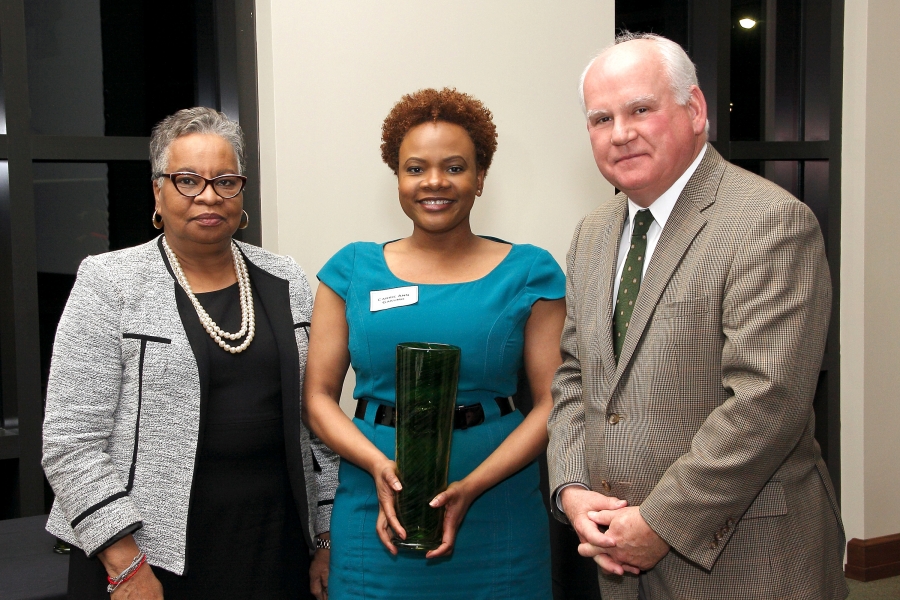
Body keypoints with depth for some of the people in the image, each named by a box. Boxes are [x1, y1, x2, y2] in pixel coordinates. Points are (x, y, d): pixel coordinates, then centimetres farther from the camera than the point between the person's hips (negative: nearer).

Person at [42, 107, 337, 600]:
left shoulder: (286, 281, 6)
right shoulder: (109, 283, -6)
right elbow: (72, 443, -9)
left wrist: (329, 538, 6)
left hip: (276, 545, 4)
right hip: (154, 554, -3)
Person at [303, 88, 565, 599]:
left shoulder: (528, 272, 0)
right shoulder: (354, 270, 4)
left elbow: (551, 402, -4)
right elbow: (319, 395, 3)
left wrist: (471, 487, -15)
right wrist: (380, 466, -14)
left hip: (494, 514, -1)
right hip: (374, 514, 1)